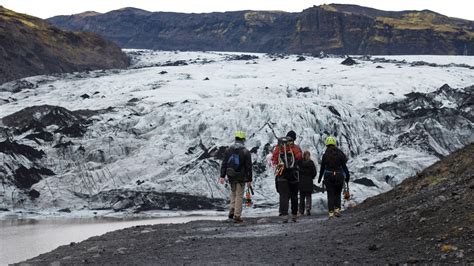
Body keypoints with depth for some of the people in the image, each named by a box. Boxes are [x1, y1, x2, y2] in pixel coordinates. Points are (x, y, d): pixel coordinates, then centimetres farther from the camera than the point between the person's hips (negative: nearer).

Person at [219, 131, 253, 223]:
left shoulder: (228, 150, 3)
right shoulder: (246, 152, -8)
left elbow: (224, 164, 3)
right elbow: (248, 167, -7)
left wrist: (222, 176, 4)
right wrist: (249, 180, -2)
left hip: (231, 177, 4)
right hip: (241, 178, -4)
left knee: (233, 193, 22)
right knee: (239, 196, 1)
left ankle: (232, 211, 8)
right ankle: (237, 216, 1)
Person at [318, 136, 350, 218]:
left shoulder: (325, 155, -4)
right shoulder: (339, 153, -2)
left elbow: (322, 168, 1)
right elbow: (344, 166, -2)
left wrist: (319, 178, 12)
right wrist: (347, 176, 8)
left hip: (328, 176, -1)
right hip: (339, 176, 1)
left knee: (330, 195, 4)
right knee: (337, 194, 16)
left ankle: (331, 212, -4)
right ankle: (337, 209, 1)